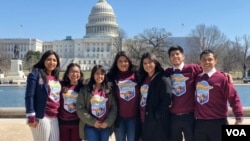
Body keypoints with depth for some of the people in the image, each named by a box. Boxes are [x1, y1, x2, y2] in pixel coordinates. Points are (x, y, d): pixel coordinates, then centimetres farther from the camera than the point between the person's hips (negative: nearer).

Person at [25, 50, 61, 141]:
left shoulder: (56, 77, 15)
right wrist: (31, 116, -16)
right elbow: (29, 96, -11)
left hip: (55, 118, 7)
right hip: (41, 117, -7)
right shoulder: (35, 74, -5)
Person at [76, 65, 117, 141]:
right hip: (90, 126, -2)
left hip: (106, 125, 2)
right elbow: (80, 108, -5)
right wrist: (92, 121, -10)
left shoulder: (109, 89, 4)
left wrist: (108, 122, -10)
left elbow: (114, 107, 1)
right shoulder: (85, 90, -1)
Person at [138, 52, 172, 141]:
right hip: (144, 121, 8)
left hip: (158, 122, -7)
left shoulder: (163, 79, -10)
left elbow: (167, 100, -18)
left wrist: (156, 115, -16)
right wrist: (141, 116, 10)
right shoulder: (143, 78, 14)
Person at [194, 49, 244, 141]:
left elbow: (233, 97, -12)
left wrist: (239, 118, -17)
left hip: (218, 123, -5)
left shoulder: (222, 77, -9)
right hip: (199, 122, 5)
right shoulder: (197, 78, 8)